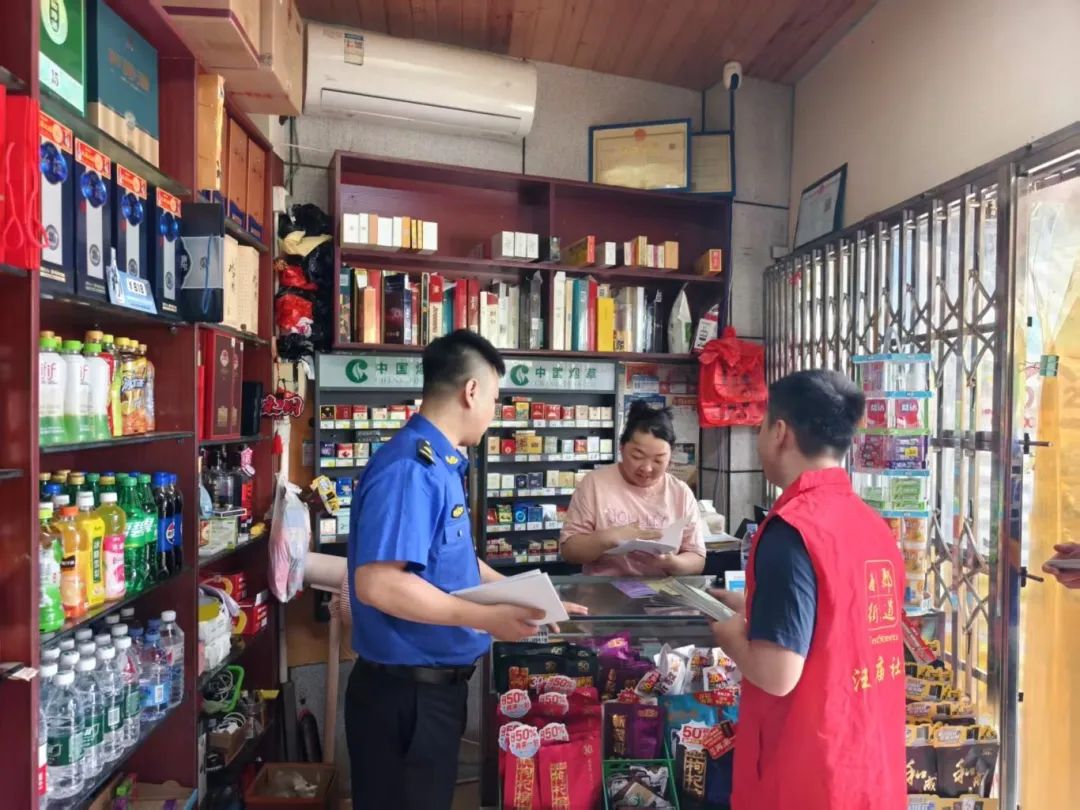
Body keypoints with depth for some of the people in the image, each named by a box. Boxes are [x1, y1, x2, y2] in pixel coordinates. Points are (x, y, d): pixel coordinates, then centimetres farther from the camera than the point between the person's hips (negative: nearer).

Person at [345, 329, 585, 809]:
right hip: (406, 692, -9)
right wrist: (487, 618, -26)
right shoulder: (410, 467, -23)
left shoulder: (440, 464, 7)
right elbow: (377, 584, -30)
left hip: (435, 684, 9)